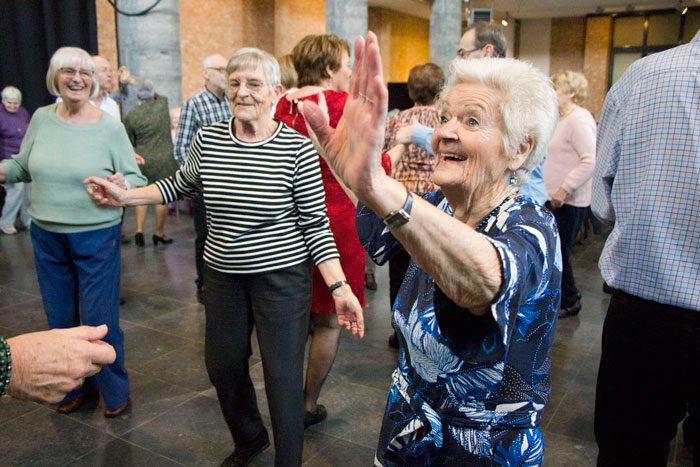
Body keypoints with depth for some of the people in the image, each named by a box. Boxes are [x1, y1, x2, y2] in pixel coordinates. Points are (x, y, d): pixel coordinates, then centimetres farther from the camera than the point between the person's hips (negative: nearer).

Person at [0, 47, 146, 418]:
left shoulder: (110, 128, -8)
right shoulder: (41, 119, 1)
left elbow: (136, 179, -5)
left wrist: (123, 184, -27)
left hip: (97, 237, -4)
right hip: (46, 236, 4)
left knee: (98, 322, 1)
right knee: (60, 320, 17)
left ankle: (115, 390, 26)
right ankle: (75, 386, 39)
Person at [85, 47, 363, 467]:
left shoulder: (297, 148, -14)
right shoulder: (208, 139, -2)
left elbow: (315, 223, -12)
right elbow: (183, 184, 18)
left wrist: (339, 287, -19)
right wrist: (126, 196, 11)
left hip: (282, 275, -5)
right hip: (223, 274, 5)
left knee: (282, 374, 1)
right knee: (222, 366, 18)